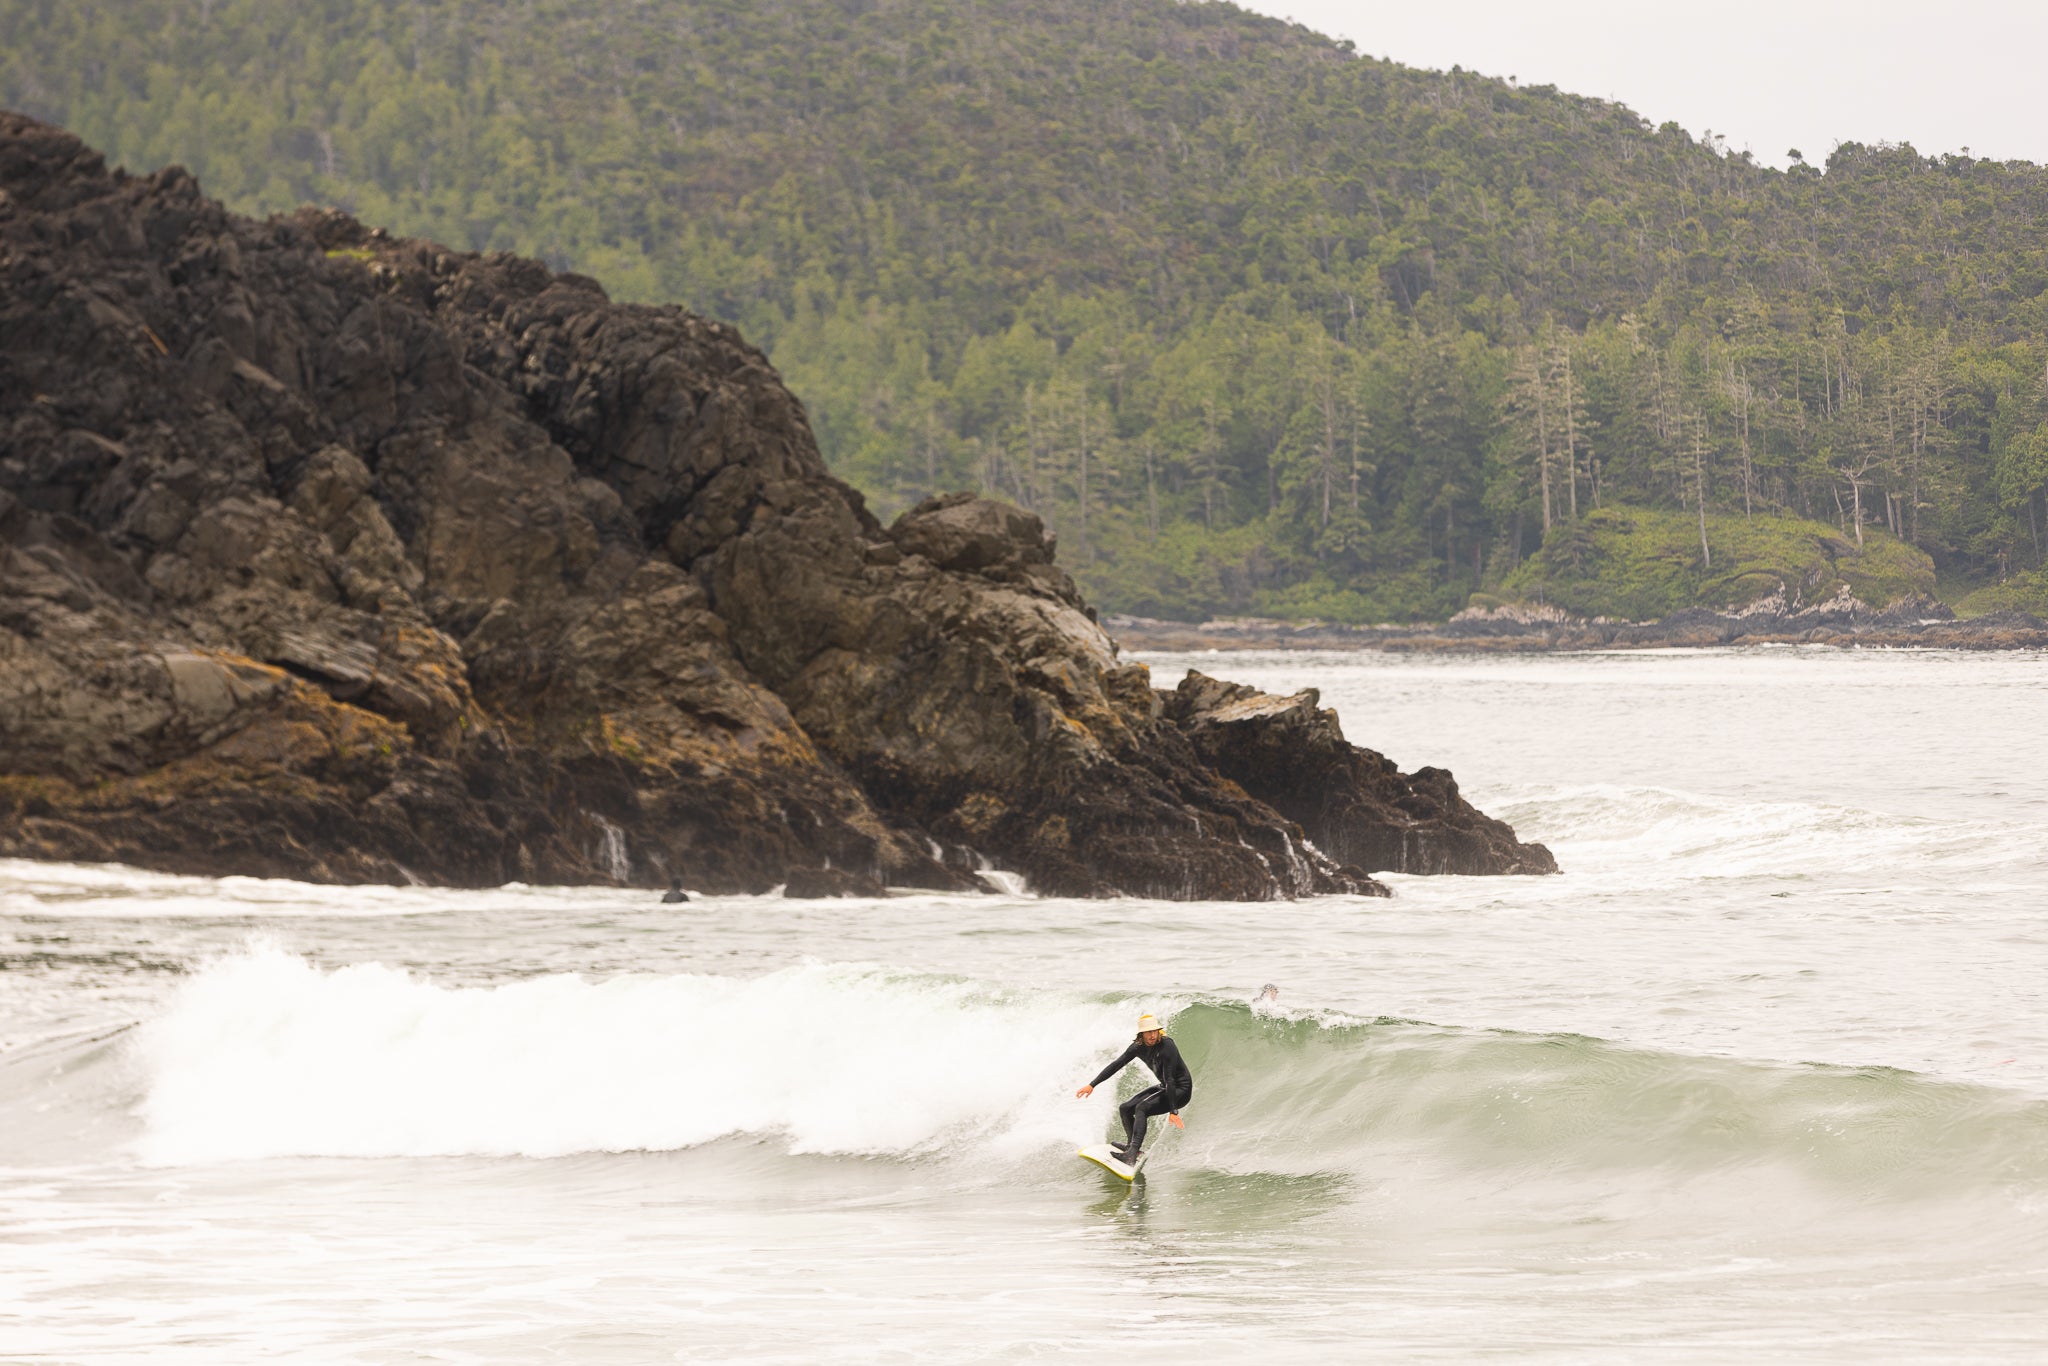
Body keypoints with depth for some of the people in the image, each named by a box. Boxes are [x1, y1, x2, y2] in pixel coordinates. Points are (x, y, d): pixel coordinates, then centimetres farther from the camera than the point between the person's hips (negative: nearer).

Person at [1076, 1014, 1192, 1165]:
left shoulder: (1167, 1046, -27)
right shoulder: (1138, 1047, -6)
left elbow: (1170, 1080, -31)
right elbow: (1116, 1065, 1)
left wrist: (1173, 1111, -34)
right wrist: (1092, 1085, -2)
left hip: (1181, 1090, -8)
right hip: (1164, 1087, 8)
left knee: (1142, 1108, -27)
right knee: (1125, 1109, 8)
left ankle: (1131, 1155, -36)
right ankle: (1132, 1144, 33)